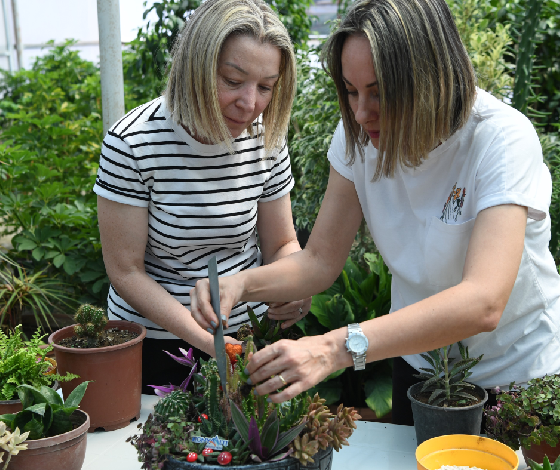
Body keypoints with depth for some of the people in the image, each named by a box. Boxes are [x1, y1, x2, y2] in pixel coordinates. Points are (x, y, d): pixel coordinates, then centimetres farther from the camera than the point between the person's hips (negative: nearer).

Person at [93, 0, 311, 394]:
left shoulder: (266, 138, -9)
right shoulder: (133, 143, -22)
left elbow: (281, 244, 1)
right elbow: (125, 272, -18)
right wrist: (205, 340, -26)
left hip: (249, 328, 4)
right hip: (155, 339, -3)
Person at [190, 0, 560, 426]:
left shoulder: (501, 138, -29)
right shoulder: (358, 135, -13)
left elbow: (483, 304, -41)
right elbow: (320, 261, -8)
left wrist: (337, 348, -52)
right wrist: (242, 284, -29)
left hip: (516, 375, -4)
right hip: (418, 358, 4)